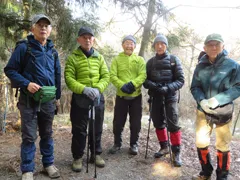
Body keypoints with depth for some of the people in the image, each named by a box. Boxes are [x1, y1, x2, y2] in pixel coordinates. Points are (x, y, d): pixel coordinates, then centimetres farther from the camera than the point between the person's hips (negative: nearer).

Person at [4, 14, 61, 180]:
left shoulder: (52, 51, 9)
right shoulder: (24, 47, -5)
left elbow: (57, 74, 15)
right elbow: (10, 70, -5)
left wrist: (57, 96, 13)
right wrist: (26, 84, -19)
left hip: (48, 100, 4)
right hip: (29, 99, -4)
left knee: (47, 133, 14)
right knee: (29, 136, 1)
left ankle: (49, 163, 28)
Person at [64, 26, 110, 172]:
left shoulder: (99, 57, 10)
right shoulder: (72, 58, 0)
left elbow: (106, 76, 2)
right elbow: (69, 79, -10)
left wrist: (98, 89, -16)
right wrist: (84, 89, -24)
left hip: (98, 98, 3)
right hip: (79, 98, -3)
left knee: (97, 128, 12)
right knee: (79, 130, 4)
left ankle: (96, 154, 29)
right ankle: (78, 157, 20)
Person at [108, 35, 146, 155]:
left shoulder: (140, 60, 6)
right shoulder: (116, 59, 4)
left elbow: (143, 75, -6)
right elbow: (112, 76, -6)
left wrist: (132, 84, -23)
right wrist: (122, 86, -22)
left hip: (136, 95, 1)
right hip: (121, 95, 0)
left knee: (135, 122, 8)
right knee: (118, 122, 7)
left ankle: (134, 144, 24)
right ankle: (117, 143, 25)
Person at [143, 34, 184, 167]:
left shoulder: (174, 60, 0)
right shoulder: (150, 62, 9)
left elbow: (180, 80, -4)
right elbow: (145, 80, 7)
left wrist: (168, 88, -21)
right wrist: (152, 85, -15)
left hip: (170, 95, -3)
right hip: (156, 96, 4)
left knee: (172, 124, -9)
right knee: (158, 122, 10)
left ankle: (176, 152, 5)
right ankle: (164, 147, 30)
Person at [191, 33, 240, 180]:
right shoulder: (201, 66, -1)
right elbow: (194, 87, 1)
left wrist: (218, 99, -22)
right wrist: (201, 100, -18)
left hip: (224, 112, -2)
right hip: (203, 111, 2)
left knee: (223, 146, 10)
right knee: (201, 142, 7)